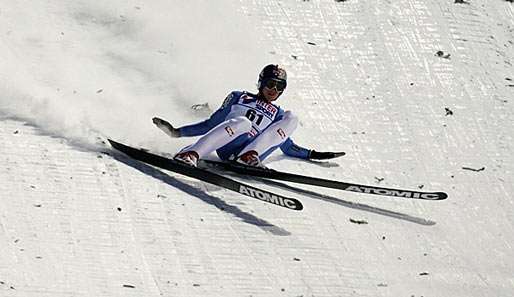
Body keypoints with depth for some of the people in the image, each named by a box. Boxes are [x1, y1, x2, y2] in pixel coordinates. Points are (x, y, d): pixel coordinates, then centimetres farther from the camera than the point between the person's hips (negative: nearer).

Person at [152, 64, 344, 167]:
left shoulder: (277, 114, 32)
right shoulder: (239, 97, 26)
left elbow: (287, 147, 34)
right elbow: (211, 124, 23)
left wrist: (312, 155, 20)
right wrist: (177, 132, 13)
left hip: (255, 152, 2)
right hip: (226, 146, -2)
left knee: (291, 118, -14)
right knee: (242, 122, -38)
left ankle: (248, 156, -32)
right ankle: (190, 154, -51)